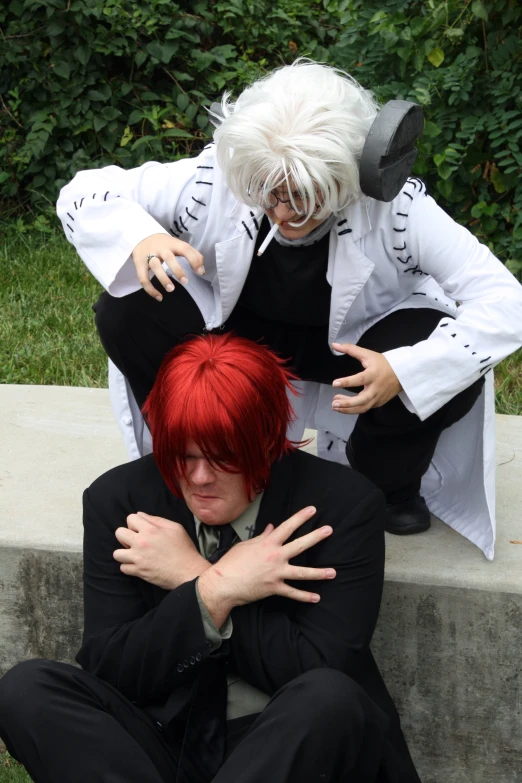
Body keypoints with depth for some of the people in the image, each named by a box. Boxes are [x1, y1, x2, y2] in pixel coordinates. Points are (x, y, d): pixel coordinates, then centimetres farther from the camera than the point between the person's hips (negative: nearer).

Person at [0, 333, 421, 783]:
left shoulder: (345, 506, -9)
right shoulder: (119, 501, -1)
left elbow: (322, 675, -16)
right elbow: (107, 672, -5)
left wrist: (193, 576, -16)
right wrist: (212, 591, -21)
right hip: (165, 744, 3)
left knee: (331, 700, -35)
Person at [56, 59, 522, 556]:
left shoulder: (395, 207, -31)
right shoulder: (214, 181, -28)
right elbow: (82, 193, -19)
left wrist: (404, 370, -46)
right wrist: (140, 238, -42)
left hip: (356, 343, -1)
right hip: (238, 329, 1)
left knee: (450, 372, -32)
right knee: (125, 313, -25)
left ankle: (388, 485, 2)